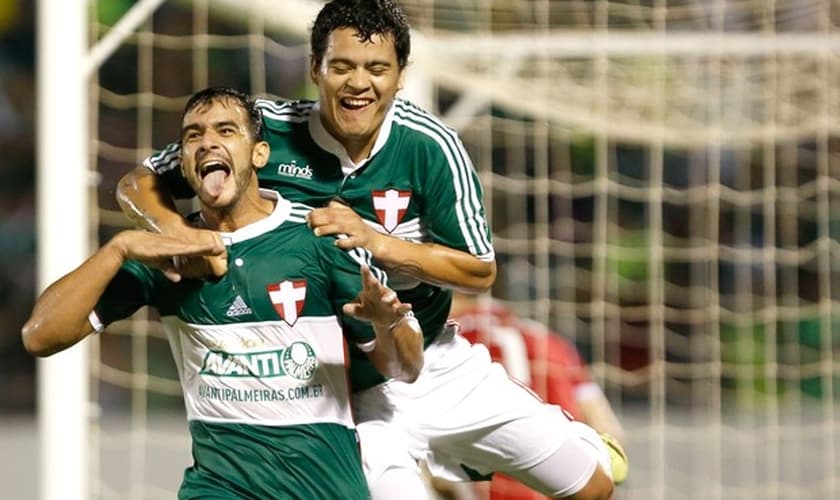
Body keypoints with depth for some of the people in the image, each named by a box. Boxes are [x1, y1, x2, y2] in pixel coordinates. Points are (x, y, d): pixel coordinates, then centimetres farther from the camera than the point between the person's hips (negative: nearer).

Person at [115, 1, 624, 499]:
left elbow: (480, 271, -10)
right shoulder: (267, 129, -16)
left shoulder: (431, 147, -14)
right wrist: (179, 233, -30)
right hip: (352, 393, -2)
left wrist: (376, 241, -24)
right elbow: (137, 184, -8)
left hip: (440, 364, 2)